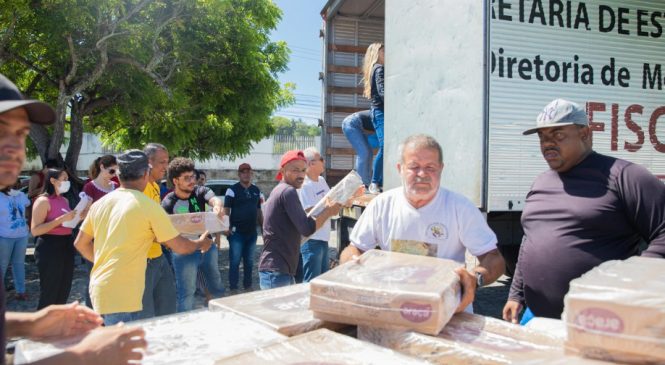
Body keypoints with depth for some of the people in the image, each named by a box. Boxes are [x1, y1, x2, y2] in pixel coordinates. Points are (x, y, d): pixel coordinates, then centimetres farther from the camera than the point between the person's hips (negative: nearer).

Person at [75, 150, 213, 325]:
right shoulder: (148, 205, -10)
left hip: (99, 287, 7)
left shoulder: (100, 204, 8)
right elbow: (181, 247, -3)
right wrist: (200, 243, 17)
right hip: (122, 296, -7)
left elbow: (80, 244, 18)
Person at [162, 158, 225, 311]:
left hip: (207, 247, 4)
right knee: (186, 293, 2)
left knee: (216, 286, 18)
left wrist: (217, 206, -50)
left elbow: (215, 200, -26)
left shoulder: (200, 191, -5)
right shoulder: (168, 203, -11)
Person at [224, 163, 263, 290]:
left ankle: (248, 286, 24)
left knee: (249, 262, 13)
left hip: (252, 232, 5)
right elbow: (226, 210, -9)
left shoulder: (256, 190, 11)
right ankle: (233, 288, 8)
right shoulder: (232, 190, -5)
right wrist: (227, 227, -19)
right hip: (237, 232, -5)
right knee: (235, 261, -1)